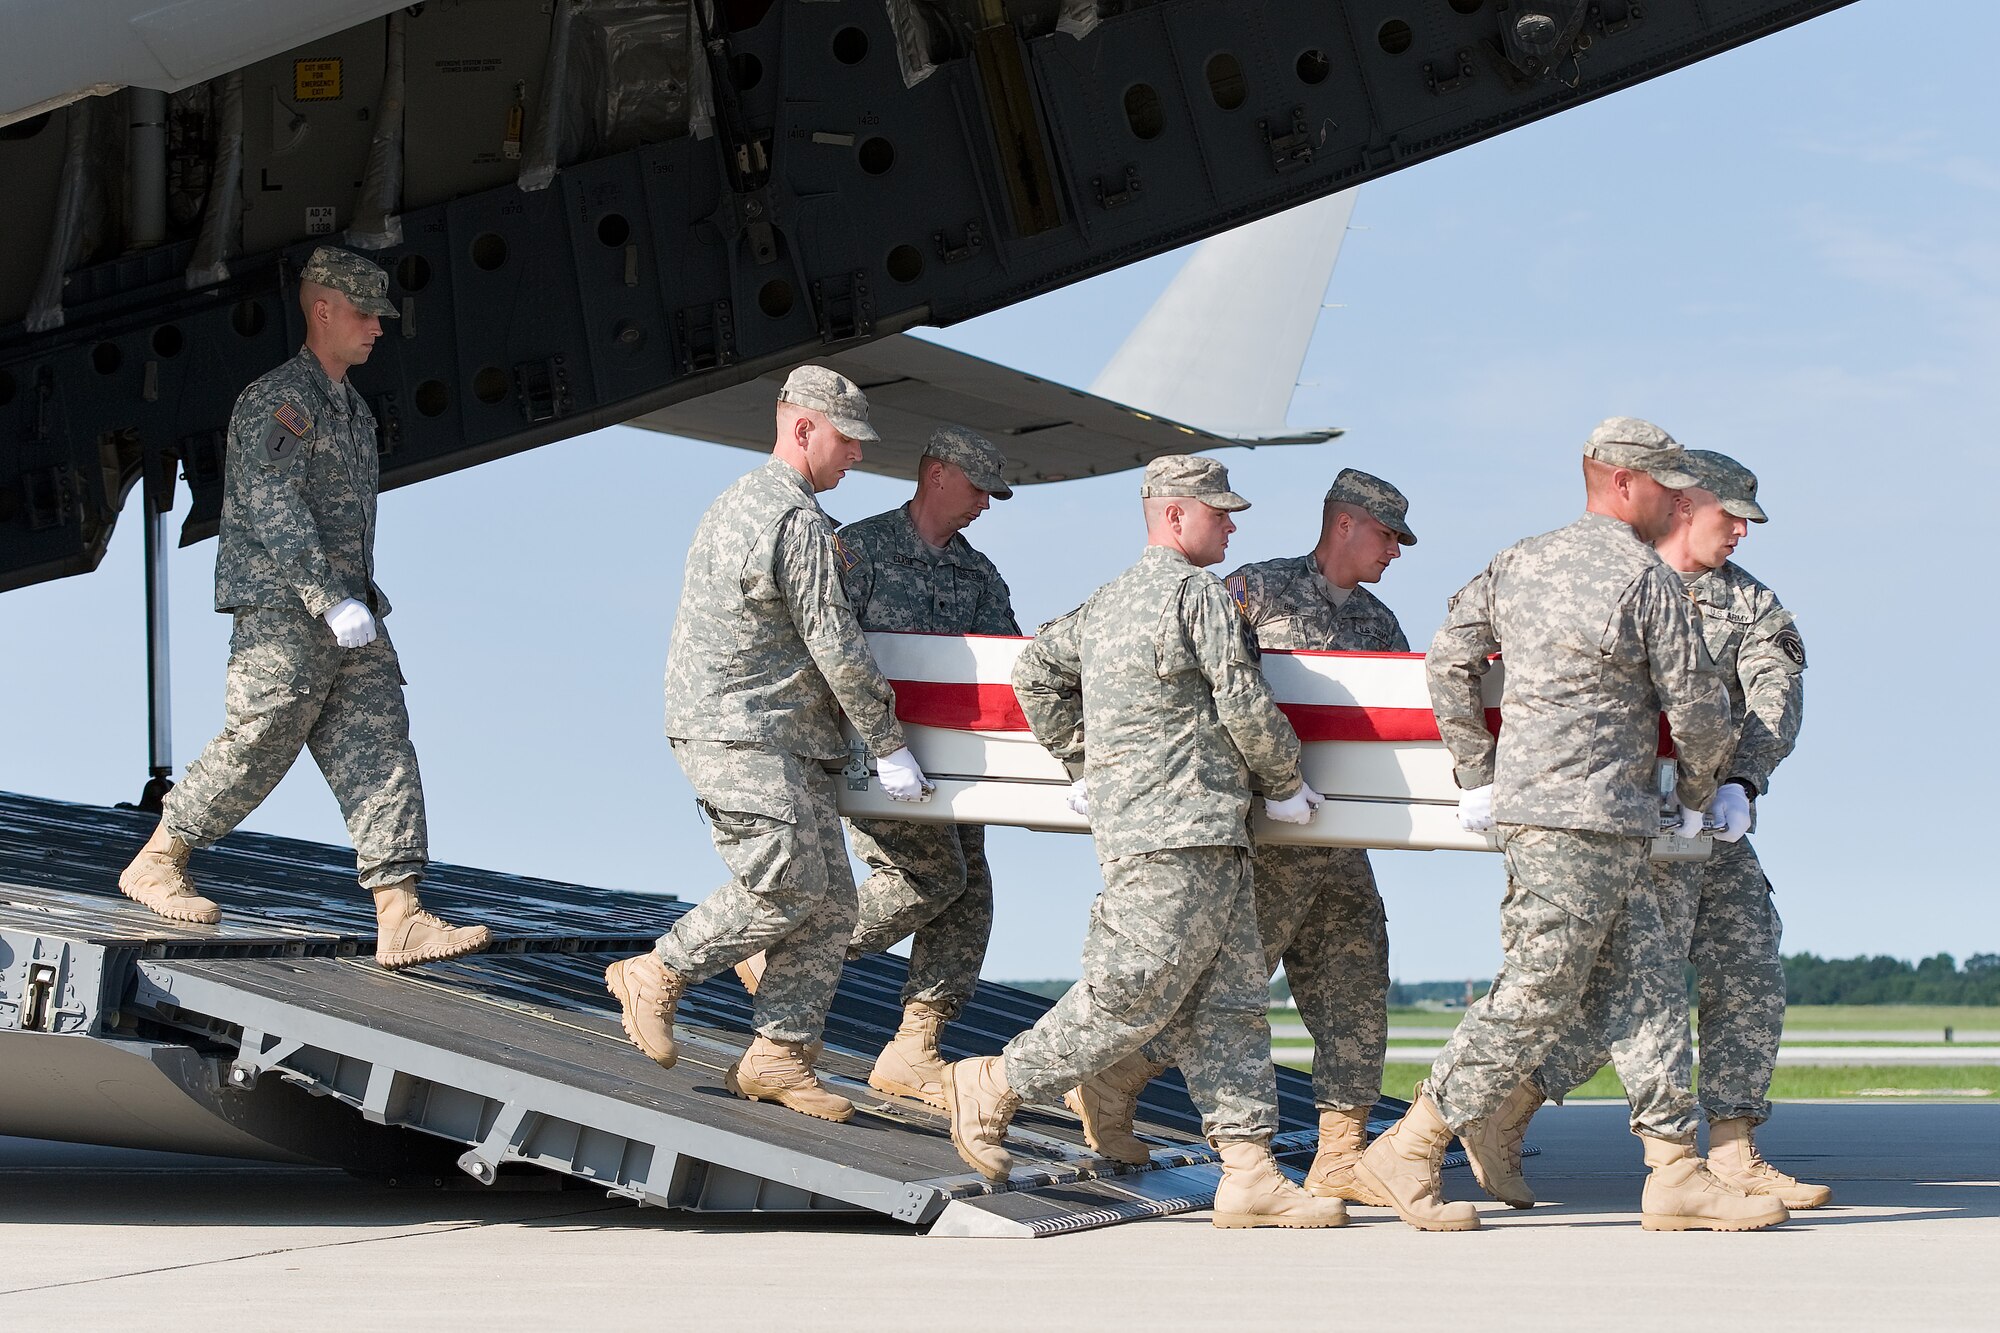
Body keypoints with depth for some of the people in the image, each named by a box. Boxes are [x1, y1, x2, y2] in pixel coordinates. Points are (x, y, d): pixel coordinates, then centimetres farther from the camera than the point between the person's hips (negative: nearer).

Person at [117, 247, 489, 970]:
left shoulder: (352, 408, 21)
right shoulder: (277, 399, -7)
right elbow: (272, 509, -18)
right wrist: (333, 602, -24)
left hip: (348, 614, 8)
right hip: (282, 612, -8)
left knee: (380, 753, -4)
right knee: (256, 747, -6)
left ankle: (400, 918, -11)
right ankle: (155, 862, 14)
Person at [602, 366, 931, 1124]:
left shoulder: (737, 504, 19)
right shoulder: (798, 521, -14)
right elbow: (835, 647, -14)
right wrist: (888, 746, -9)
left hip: (788, 746, 10)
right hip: (739, 737, -10)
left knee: (830, 901, 4)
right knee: (787, 886, -15)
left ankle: (779, 1055, 4)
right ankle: (656, 976, 1)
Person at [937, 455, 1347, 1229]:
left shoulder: (1112, 600, 20)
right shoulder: (1197, 592, -7)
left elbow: (1037, 670, 24)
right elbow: (1244, 704, -9)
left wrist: (1083, 761, 27)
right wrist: (1287, 784, 5)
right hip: (1178, 834, -10)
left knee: (1229, 1003, 5)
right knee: (1132, 997, -7)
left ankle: (1248, 1174, 1)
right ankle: (990, 1091, 3)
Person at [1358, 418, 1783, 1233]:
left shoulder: (1519, 564, 13)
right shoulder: (1645, 579, -7)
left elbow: (1448, 658, 10)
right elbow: (1696, 706, -3)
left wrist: (1477, 775, 14)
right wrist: (1697, 797, 14)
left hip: (1525, 801, 9)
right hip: (1584, 818, -9)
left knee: (1644, 991, 7)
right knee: (1535, 997, -5)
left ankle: (1677, 1174, 5)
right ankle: (1406, 1152, -1)